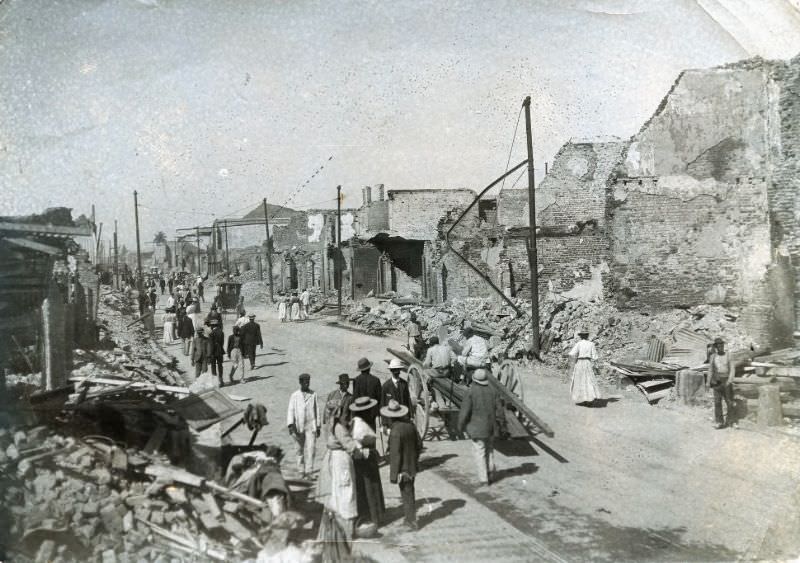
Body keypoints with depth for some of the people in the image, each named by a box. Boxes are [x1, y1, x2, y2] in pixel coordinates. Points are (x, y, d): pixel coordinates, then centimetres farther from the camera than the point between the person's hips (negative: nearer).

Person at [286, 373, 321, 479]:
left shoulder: (313, 395, 6)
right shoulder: (294, 396, 3)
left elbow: (316, 410, 11)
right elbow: (290, 411, 0)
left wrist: (318, 427, 11)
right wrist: (290, 425, -12)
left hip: (311, 426, 0)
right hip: (298, 426, 0)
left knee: (310, 449, -9)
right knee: (300, 450, 7)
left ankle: (308, 472, -9)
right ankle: (301, 471, 19)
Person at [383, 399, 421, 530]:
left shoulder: (395, 432, -25)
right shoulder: (410, 426, -2)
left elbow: (395, 455, -23)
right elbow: (419, 444, 9)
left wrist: (393, 475, -16)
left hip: (403, 469, -8)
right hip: (413, 466, 8)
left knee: (406, 494, 5)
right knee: (410, 492, 21)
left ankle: (412, 521, 15)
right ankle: (410, 518, 33)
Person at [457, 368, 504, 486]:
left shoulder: (471, 391, -15)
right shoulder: (492, 391, -3)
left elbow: (465, 411, -13)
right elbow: (499, 410, 2)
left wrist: (461, 426, 1)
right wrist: (498, 423, 17)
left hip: (477, 428, -4)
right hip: (491, 427, 4)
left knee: (480, 452, 3)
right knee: (489, 450, 21)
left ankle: (483, 478, 5)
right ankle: (490, 473, 30)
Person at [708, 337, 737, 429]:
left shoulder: (728, 356, 0)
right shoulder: (713, 357, 5)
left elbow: (732, 369, -4)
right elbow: (710, 370, 10)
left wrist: (730, 380, -15)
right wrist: (709, 382, 8)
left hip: (726, 380, -1)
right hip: (717, 381, 1)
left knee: (729, 401, 0)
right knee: (717, 402, -1)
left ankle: (730, 420, 12)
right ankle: (718, 422, 5)